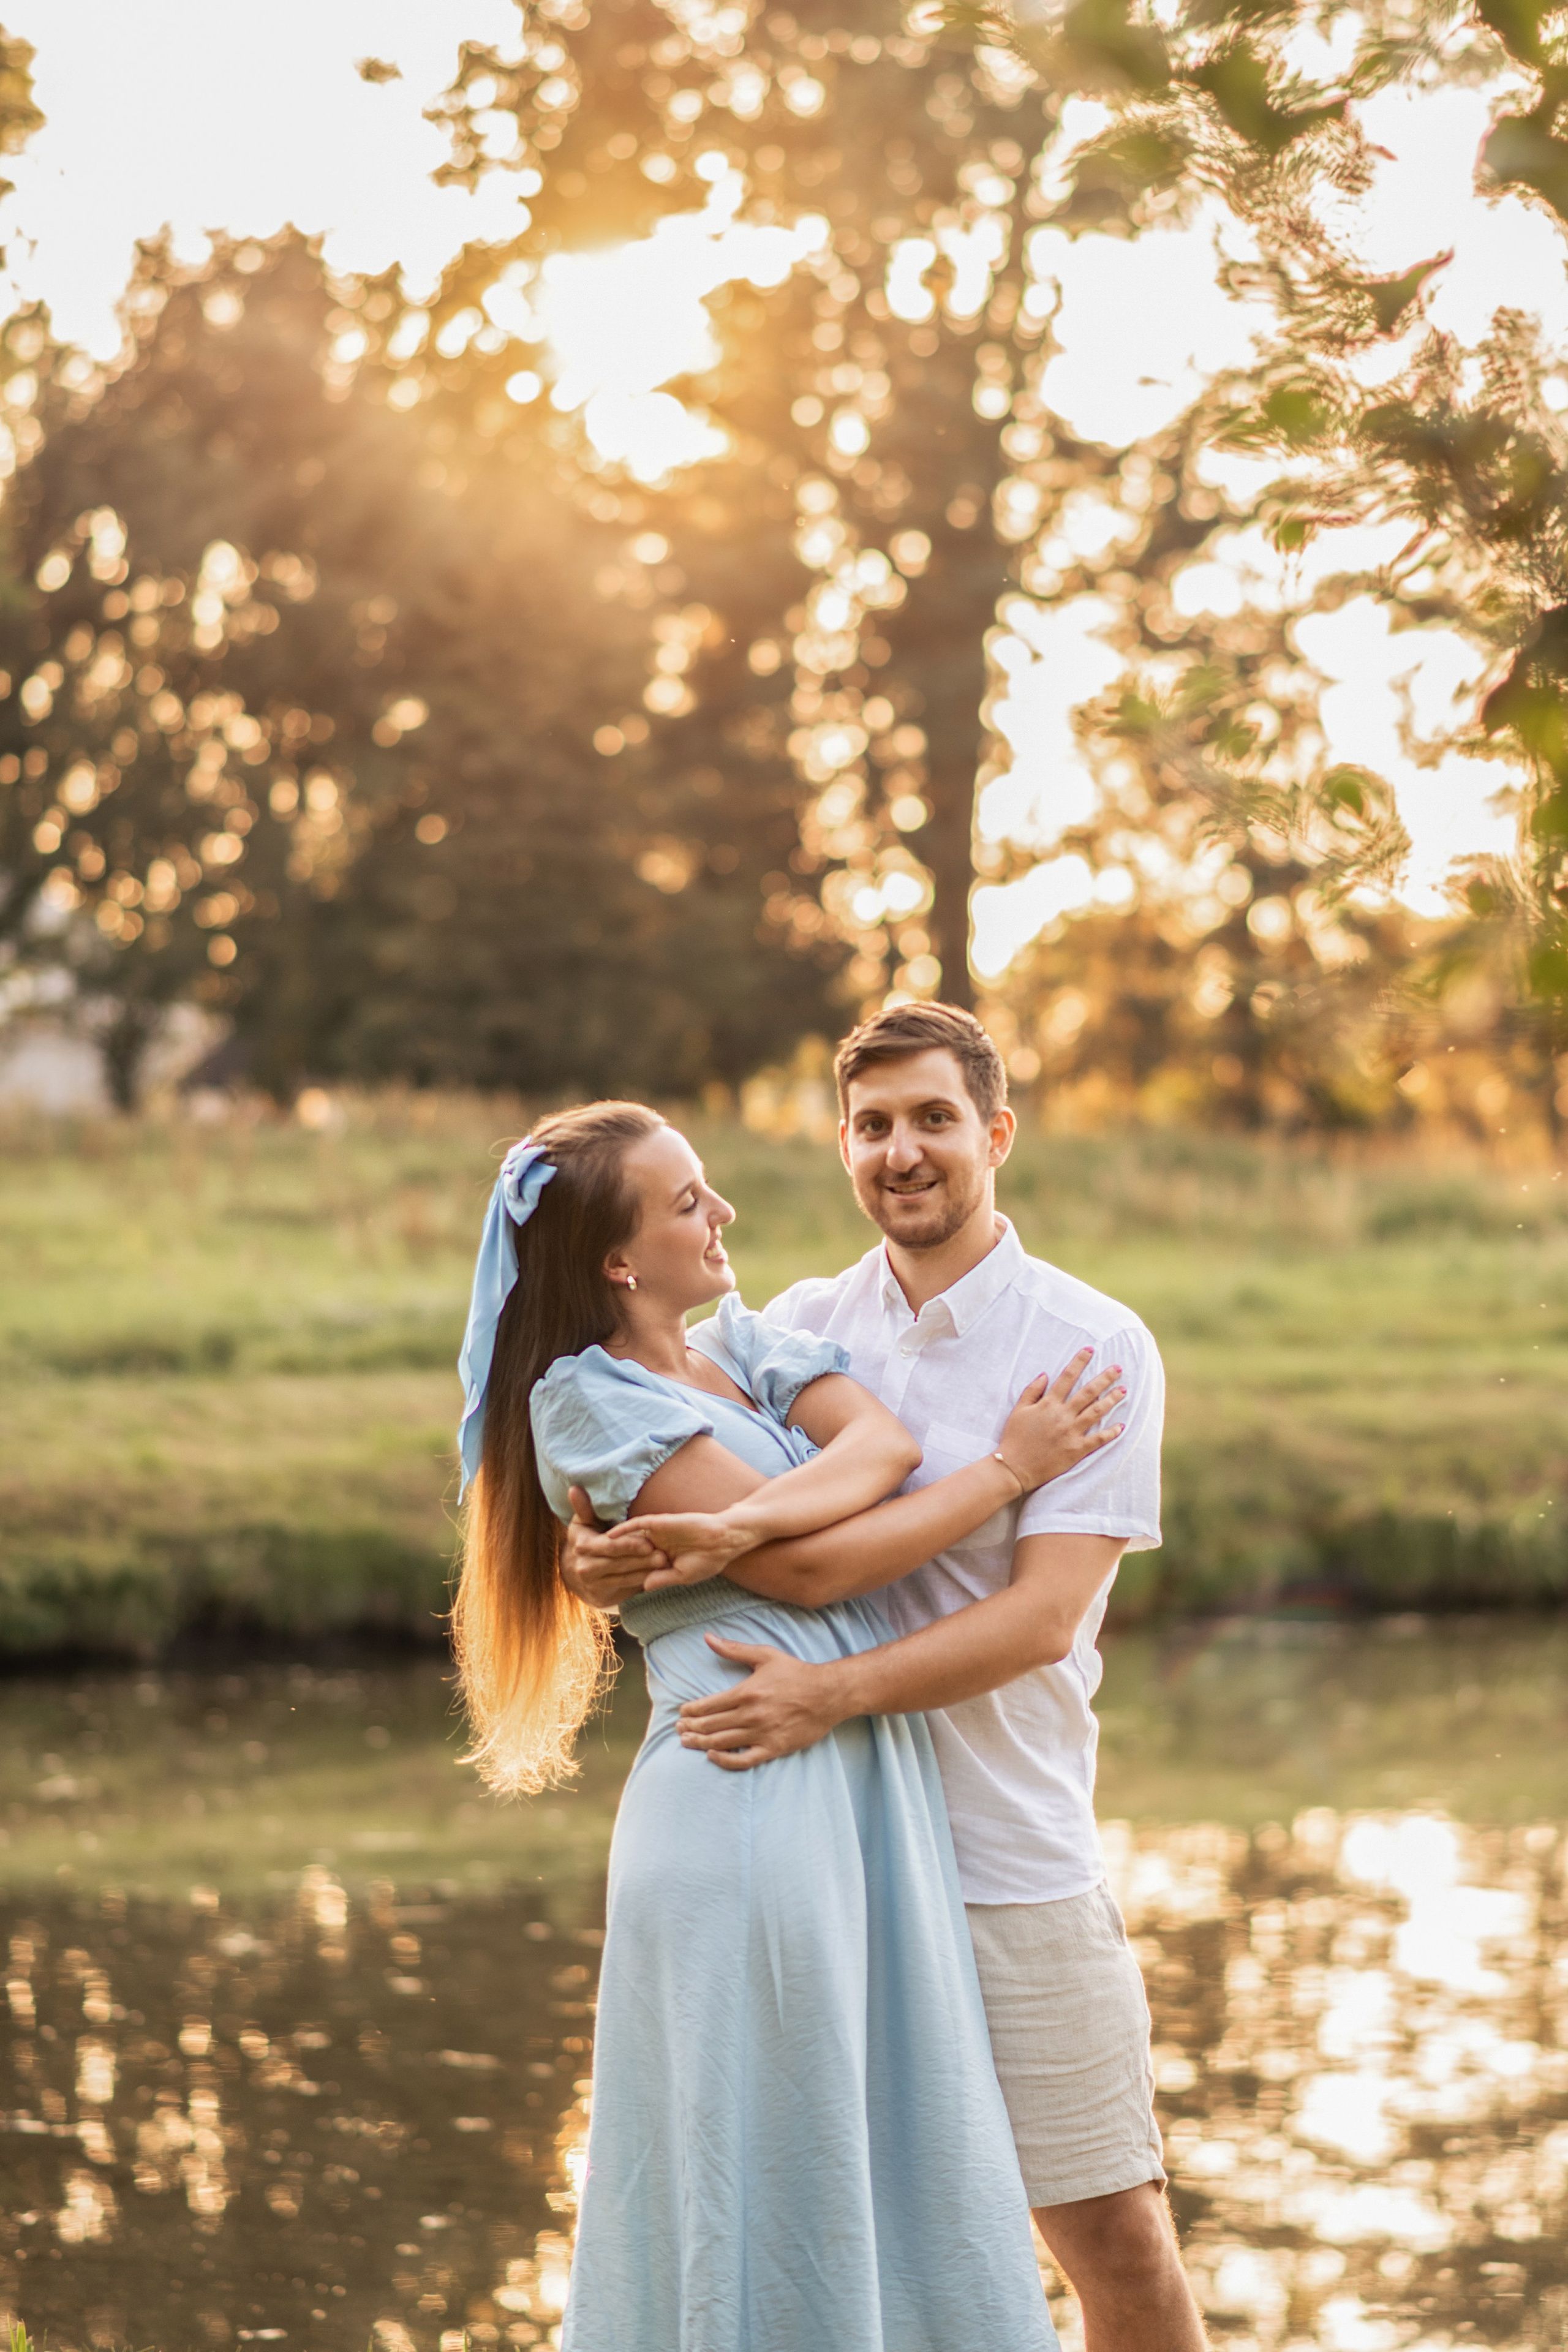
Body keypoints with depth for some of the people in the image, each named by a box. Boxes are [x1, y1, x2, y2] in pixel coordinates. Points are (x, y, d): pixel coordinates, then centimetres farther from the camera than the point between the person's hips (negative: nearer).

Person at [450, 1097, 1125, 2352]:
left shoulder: (747, 1345, 14)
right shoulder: (591, 1400, -8)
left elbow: (882, 1442, -5)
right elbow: (819, 1566, -12)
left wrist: (742, 1521, -20)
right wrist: (1012, 1466, -3)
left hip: (875, 1795, 7)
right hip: (747, 1811, -7)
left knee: (896, 2173, 10)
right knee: (771, 2189, 1)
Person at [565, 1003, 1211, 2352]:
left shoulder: (1095, 1347, -5)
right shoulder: (798, 1329, 8)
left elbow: (1043, 1616, -14)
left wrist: (834, 1695, -26)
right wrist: (597, 1558, -13)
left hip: (1012, 1862, -3)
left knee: (1116, 2235, 1)